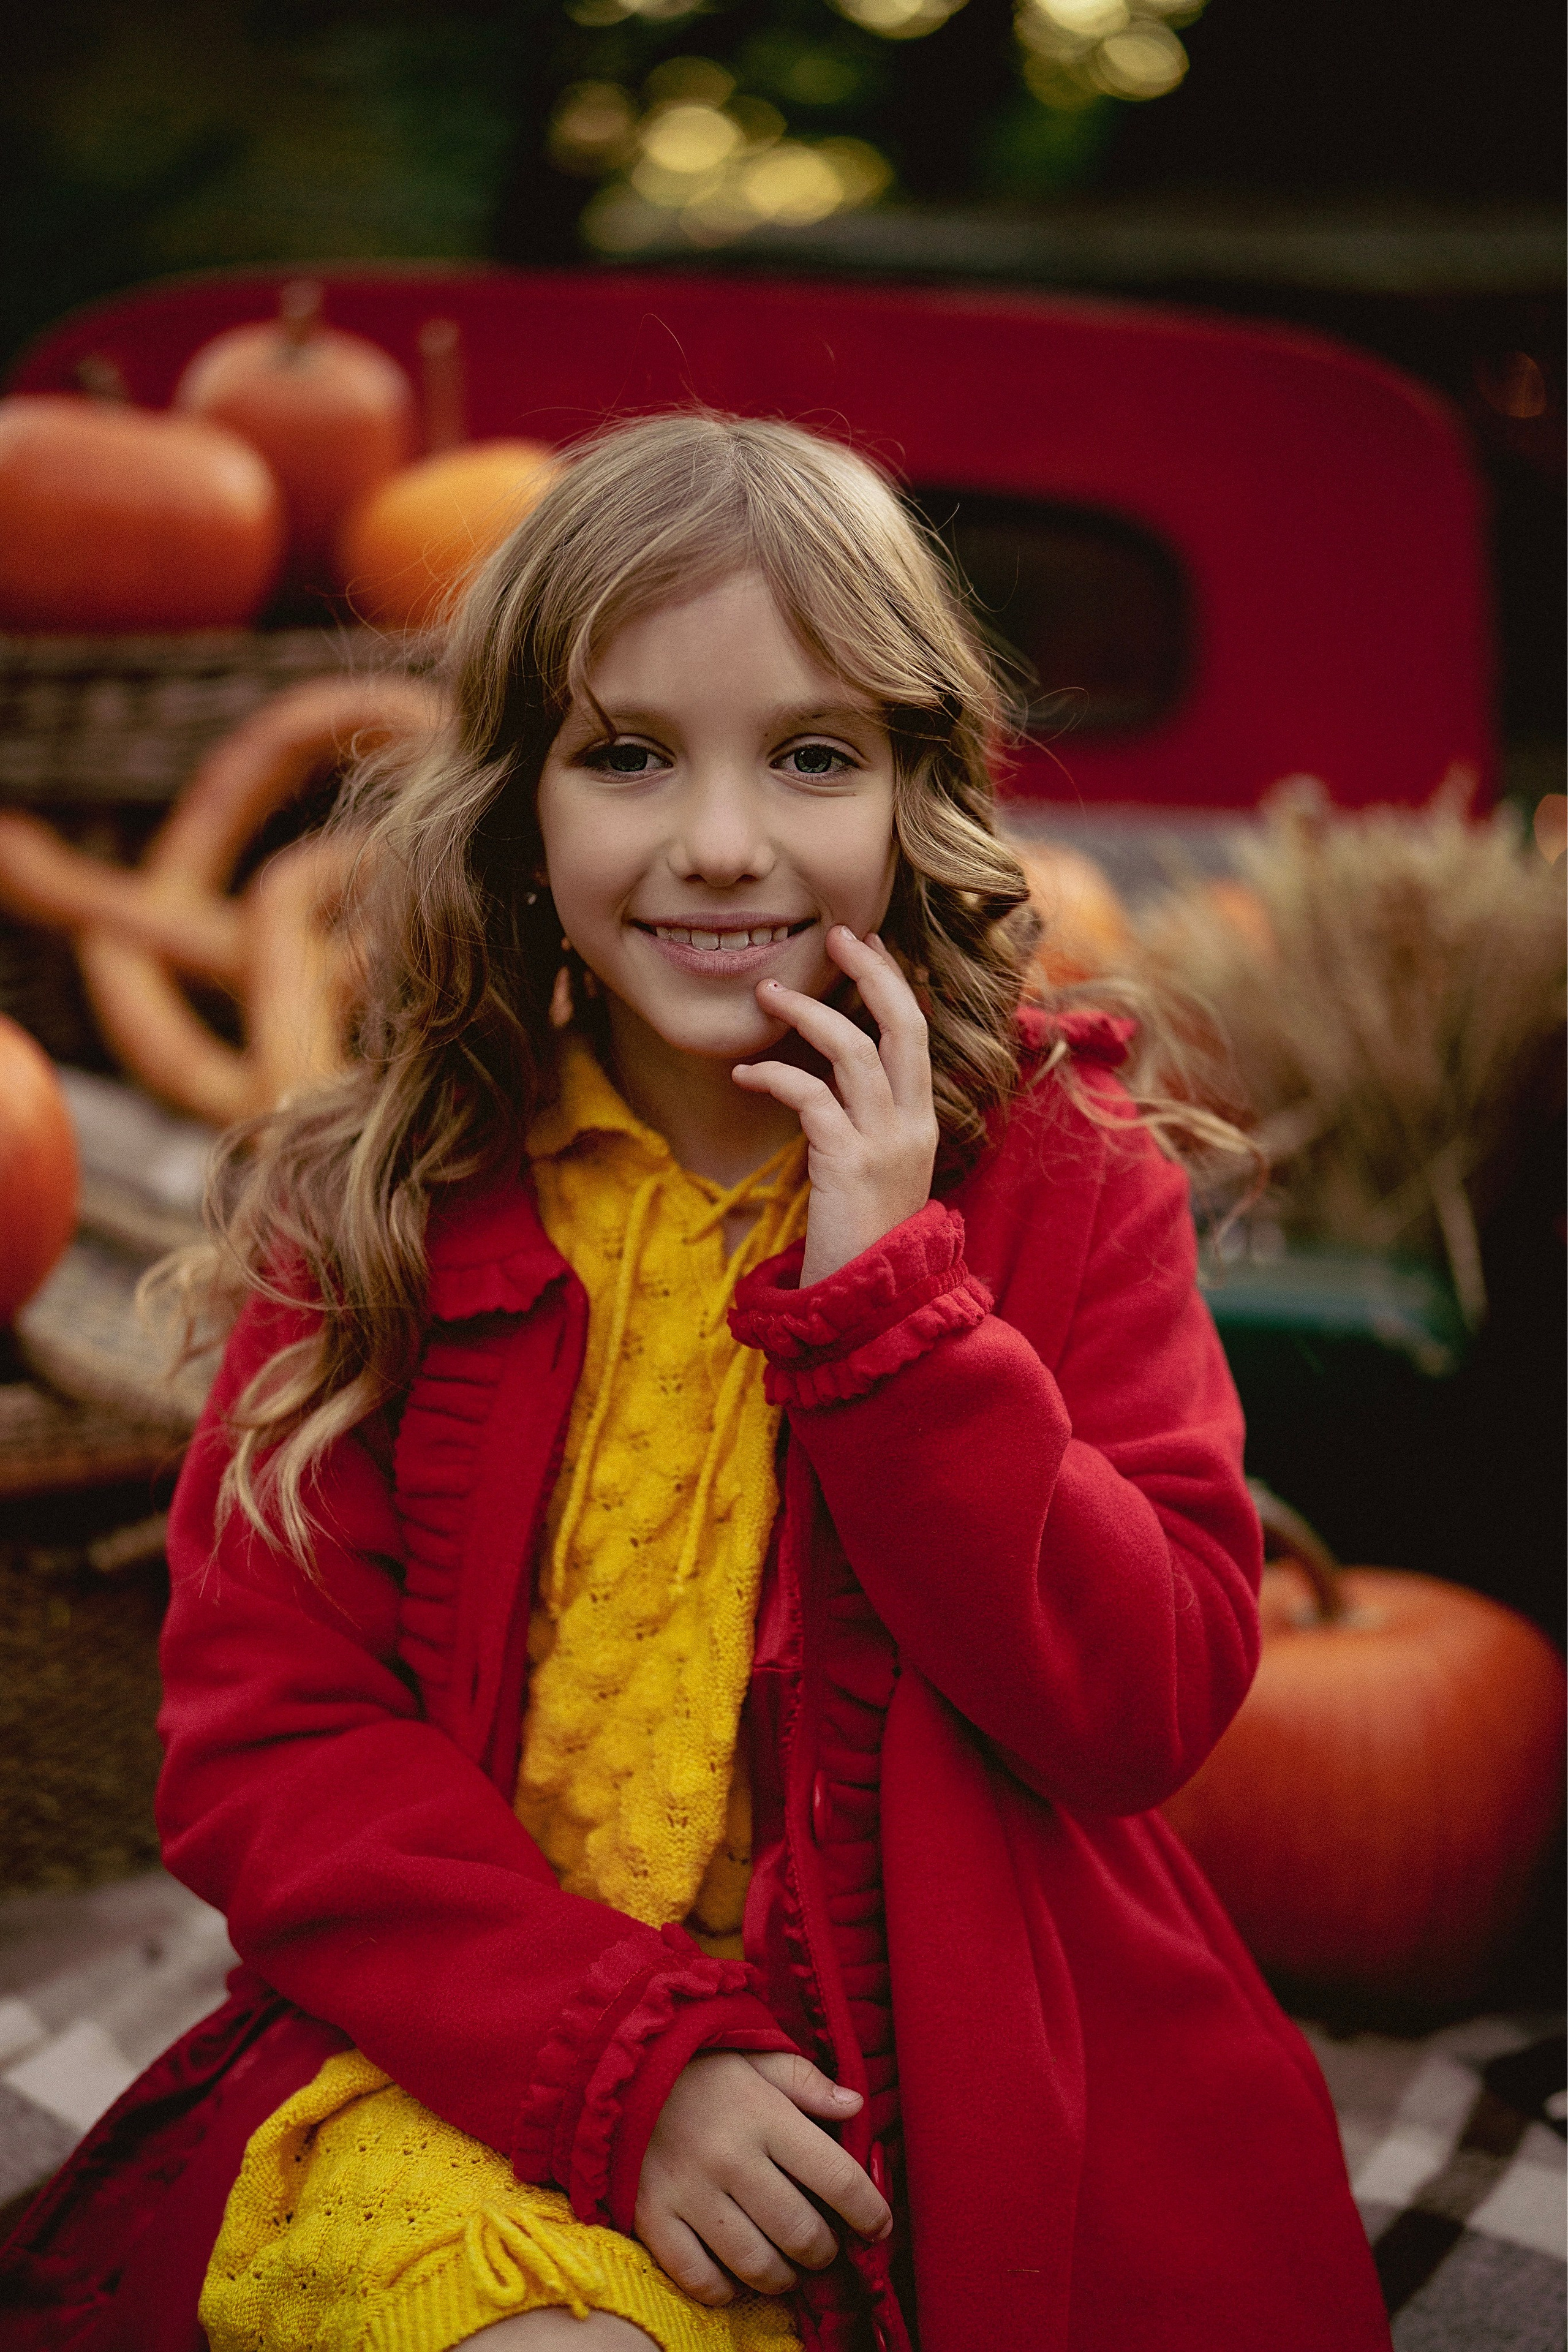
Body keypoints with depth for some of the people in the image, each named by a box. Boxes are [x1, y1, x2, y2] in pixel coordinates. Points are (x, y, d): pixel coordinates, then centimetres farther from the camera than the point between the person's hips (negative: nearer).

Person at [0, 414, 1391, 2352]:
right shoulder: (383, 1205, 0)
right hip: (475, 2069, -1)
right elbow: (263, 1739, -4)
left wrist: (885, 1297, -16)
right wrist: (623, 2055, -17)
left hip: (962, 2086, 2)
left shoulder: (1061, 1171, 0)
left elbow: (1152, 1711, -7)